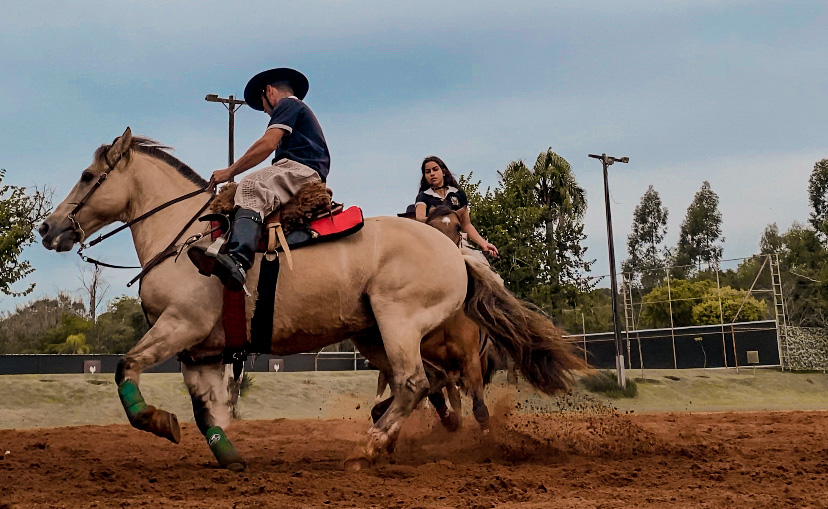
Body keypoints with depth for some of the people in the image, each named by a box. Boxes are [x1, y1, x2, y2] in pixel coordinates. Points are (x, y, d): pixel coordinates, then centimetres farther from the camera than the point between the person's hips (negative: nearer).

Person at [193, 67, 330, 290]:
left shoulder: (286, 104, 8)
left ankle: (238, 260, -62)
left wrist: (230, 171, -4)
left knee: (252, 187, -36)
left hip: (300, 169, -11)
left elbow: (268, 144, -7)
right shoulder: (301, 110, 39)